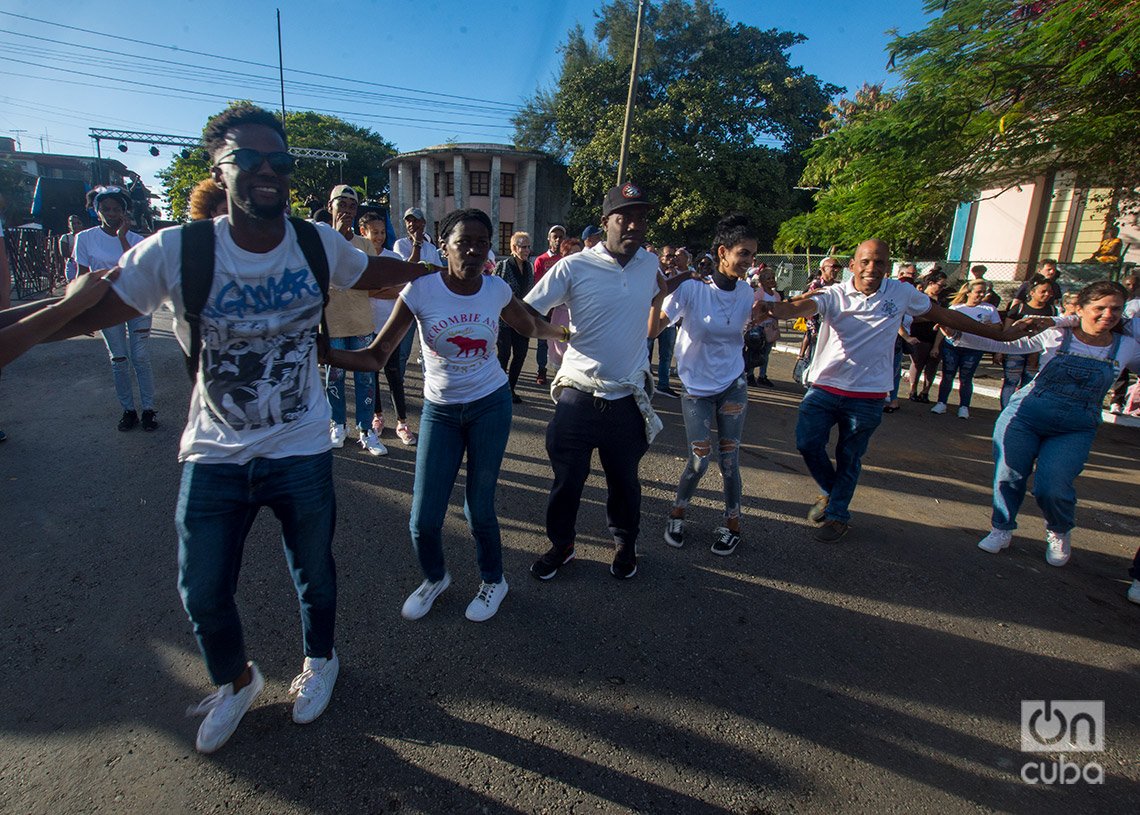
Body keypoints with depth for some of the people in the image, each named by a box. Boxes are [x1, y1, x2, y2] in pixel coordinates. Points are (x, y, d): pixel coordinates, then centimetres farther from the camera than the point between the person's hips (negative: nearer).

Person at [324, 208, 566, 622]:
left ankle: (493, 581, 35)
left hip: (490, 405, 0)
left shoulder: (497, 289, -6)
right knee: (424, 520, 0)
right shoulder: (420, 290, -13)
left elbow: (531, 327, 17)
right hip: (439, 410, 0)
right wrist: (323, 351, -30)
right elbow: (376, 356, -17)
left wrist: (567, 331, 11)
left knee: (479, 510, 5)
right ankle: (435, 578, 34)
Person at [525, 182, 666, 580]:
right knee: (566, 481, 10)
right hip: (579, 396, -3)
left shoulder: (649, 263, 4)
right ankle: (561, 545, 34)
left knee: (624, 481, 17)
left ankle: (625, 544, 42)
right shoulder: (574, 267, -11)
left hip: (628, 400, 3)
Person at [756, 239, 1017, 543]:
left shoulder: (901, 293, 1)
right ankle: (831, 491, 28)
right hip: (824, 388, 0)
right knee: (807, 442, -3)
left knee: (849, 459, 9)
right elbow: (804, 307, -27)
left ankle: (836, 514, 28)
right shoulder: (835, 295, -8)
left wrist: (995, 332, 20)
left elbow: (944, 314, 13)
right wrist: (772, 308, -50)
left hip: (867, 396, 1)